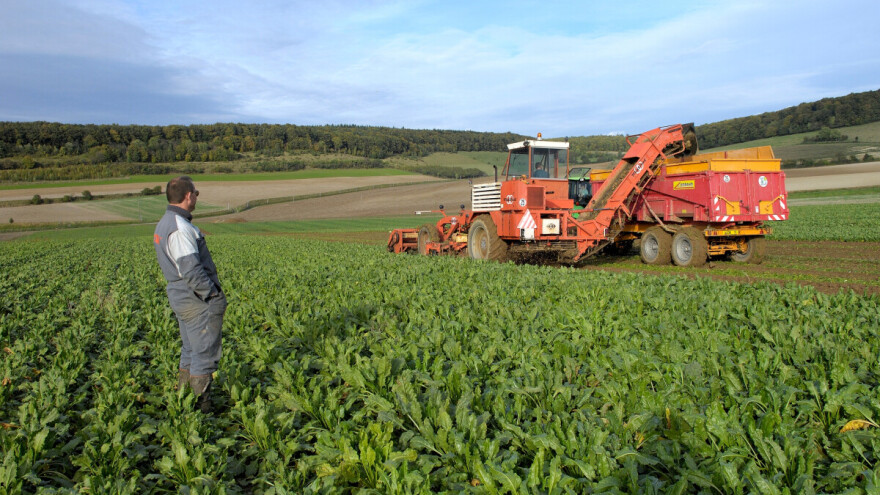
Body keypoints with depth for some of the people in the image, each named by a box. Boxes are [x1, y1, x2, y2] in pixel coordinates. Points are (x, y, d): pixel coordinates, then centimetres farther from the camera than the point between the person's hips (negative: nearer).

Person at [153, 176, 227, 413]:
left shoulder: (163, 224, 12)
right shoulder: (180, 228, -20)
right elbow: (191, 270, -25)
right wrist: (214, 294, -15)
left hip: (180, 298, 10)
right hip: (199, 301, -10)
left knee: (190, 353, 19)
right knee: (205, 356, -1)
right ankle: (201, 408, 7)